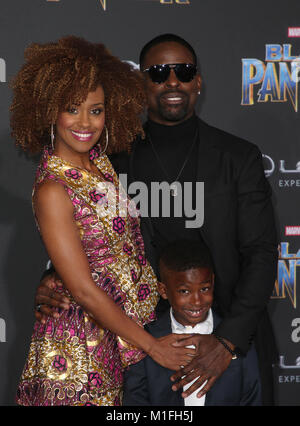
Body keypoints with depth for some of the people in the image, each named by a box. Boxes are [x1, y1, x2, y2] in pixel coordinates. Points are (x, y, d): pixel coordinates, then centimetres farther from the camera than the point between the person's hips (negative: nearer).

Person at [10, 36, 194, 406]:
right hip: (85, 338, -7)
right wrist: (152, 346, -15)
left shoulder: (100, 160, 3)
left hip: (132, 316, 7)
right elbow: (83, 291, -20)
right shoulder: (52, 190, -19)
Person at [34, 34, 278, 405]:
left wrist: (228, 340, -18)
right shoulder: (113, 159, 2)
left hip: (236, 339, 0)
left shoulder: (239, 157, -1)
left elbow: (261, 253, -6)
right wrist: (55, 282, -14)